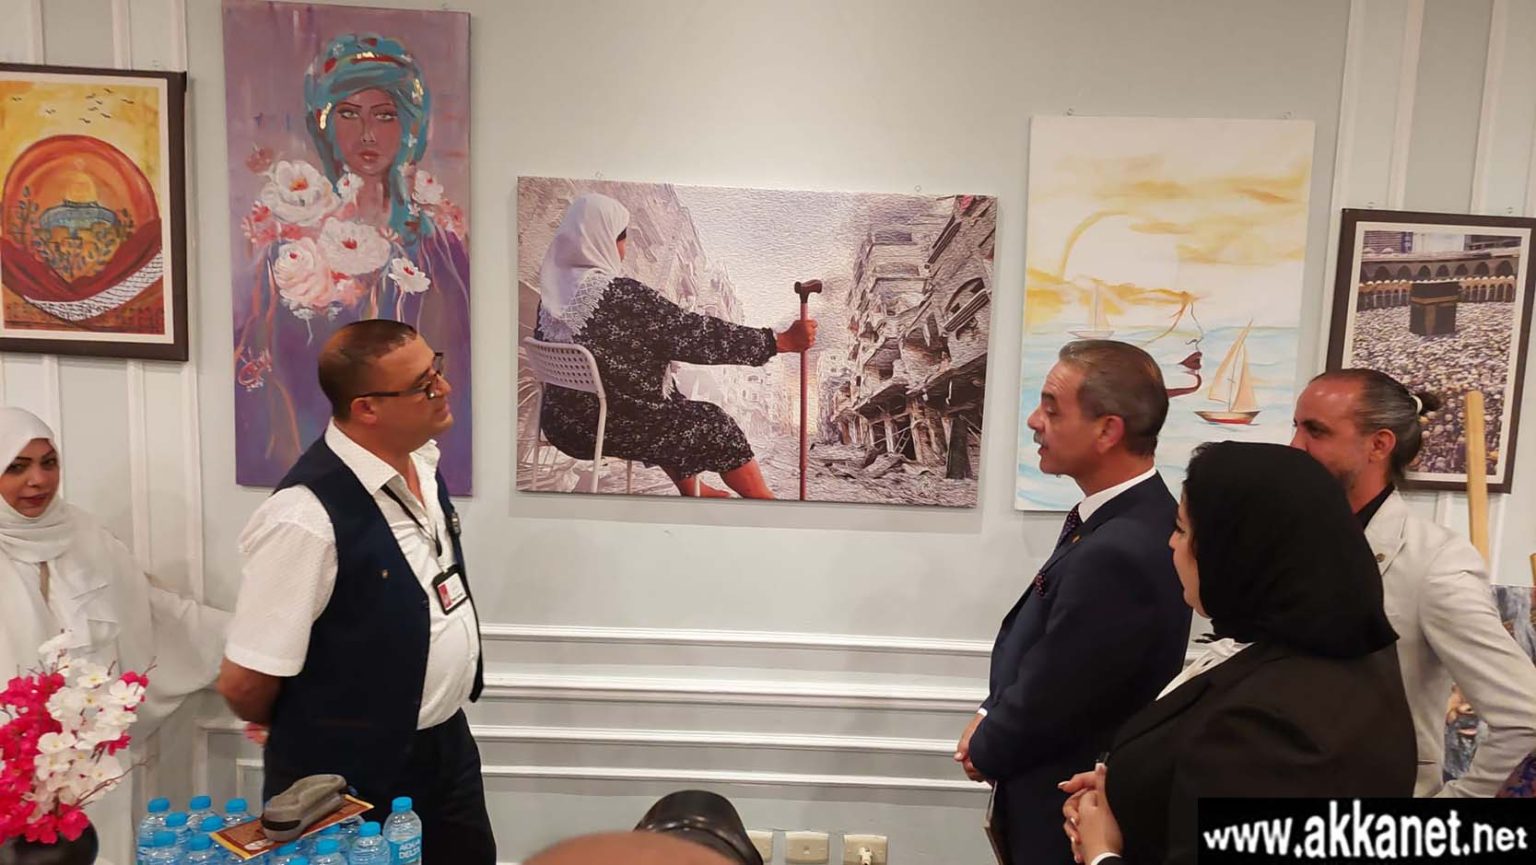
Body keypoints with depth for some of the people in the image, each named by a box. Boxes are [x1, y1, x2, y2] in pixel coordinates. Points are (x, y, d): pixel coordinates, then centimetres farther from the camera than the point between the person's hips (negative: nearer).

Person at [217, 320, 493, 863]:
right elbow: (244, 684, -21)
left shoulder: (424, 462, -3)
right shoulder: (309, 517, -27)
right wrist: (304, 732, -1)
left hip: (449, 744, 7)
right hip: (354, 777, -6)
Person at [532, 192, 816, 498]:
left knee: (669, 403, 30)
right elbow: (698, 336, -22)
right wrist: (782, 341, -17)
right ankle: (762, 498, 28)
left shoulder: (554, 287, -1)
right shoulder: (620, 295, -24)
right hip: (611, 427, -8)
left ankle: (691, 489, 43)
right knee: (716, 426, 11)